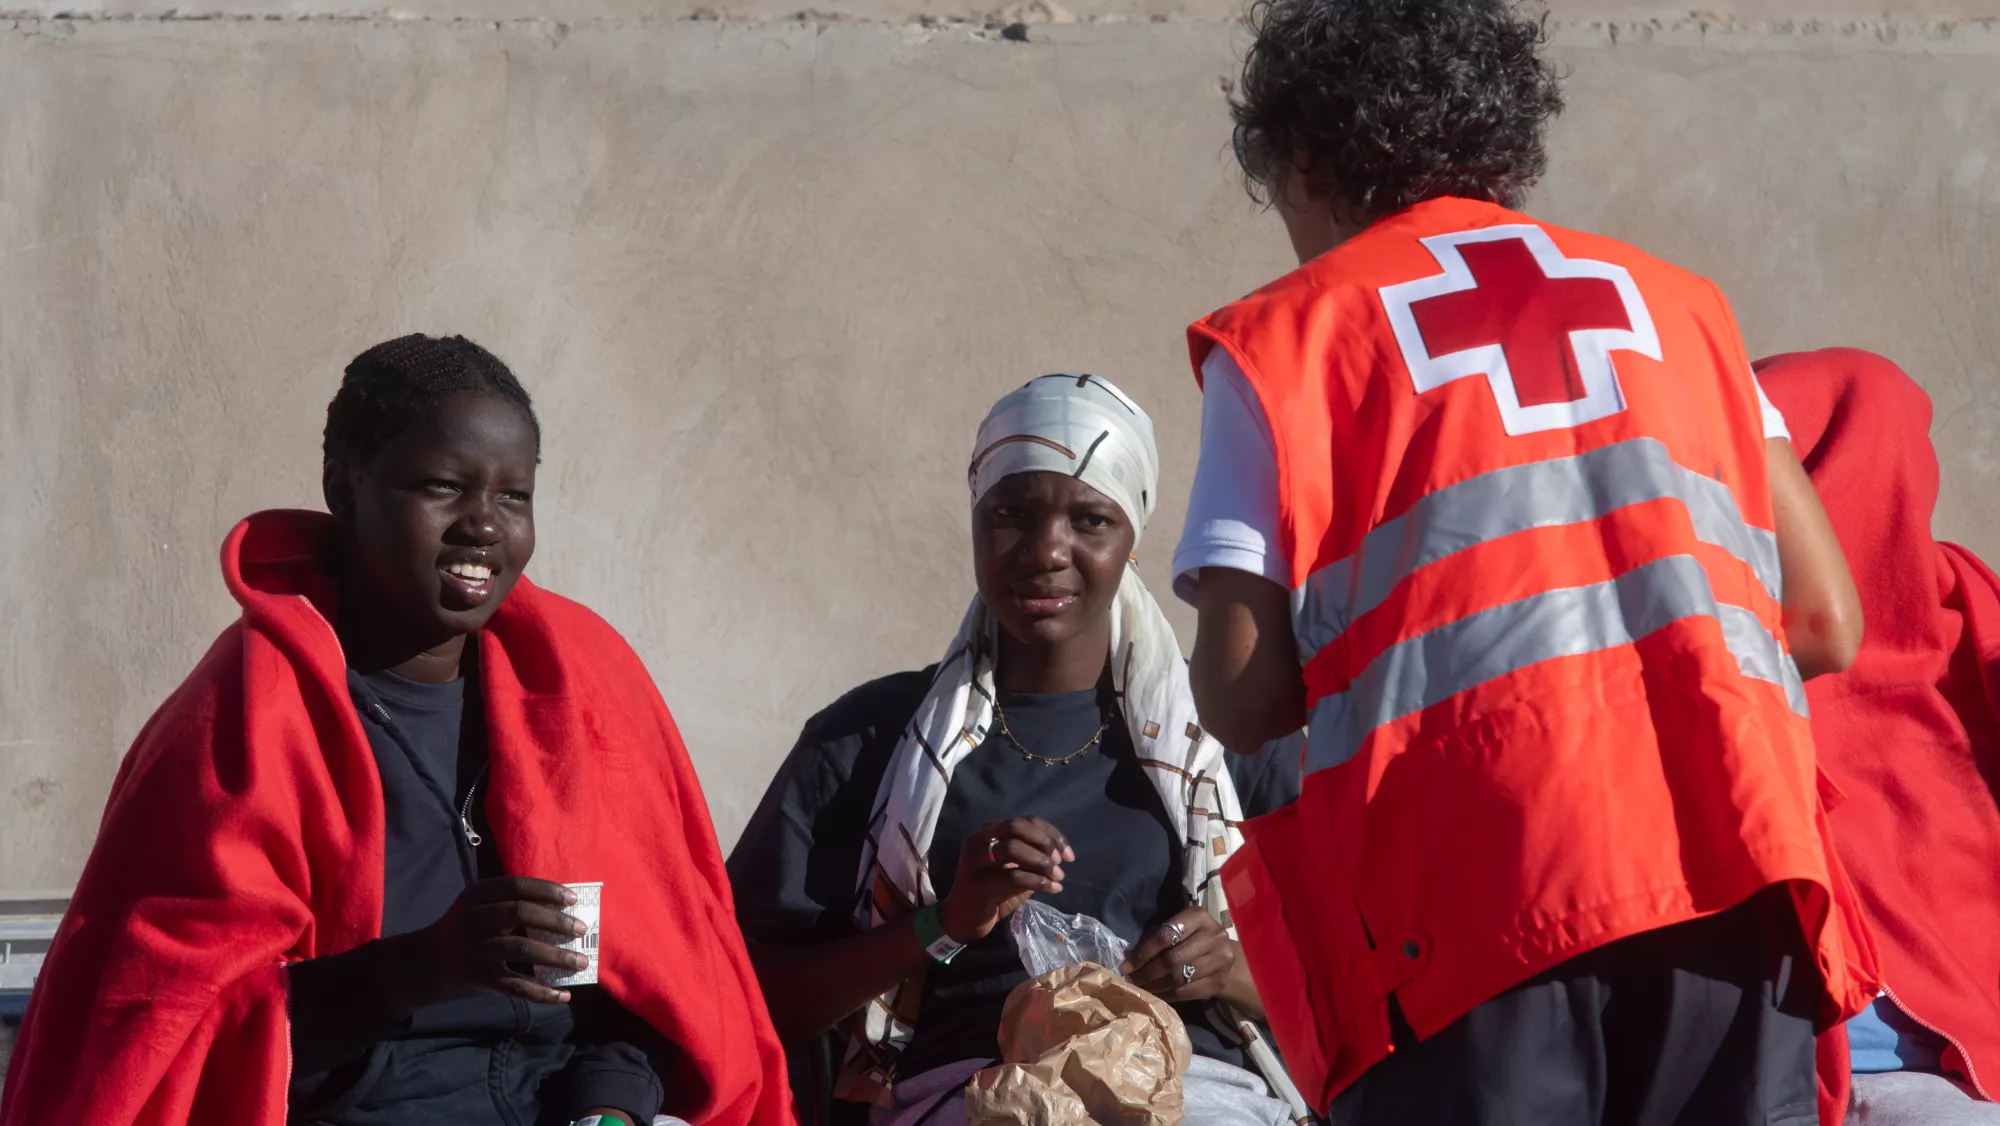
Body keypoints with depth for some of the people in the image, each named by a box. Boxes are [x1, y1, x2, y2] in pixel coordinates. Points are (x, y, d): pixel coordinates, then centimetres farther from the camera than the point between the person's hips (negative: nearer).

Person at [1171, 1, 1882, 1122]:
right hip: (1727, 862, 3)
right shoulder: (1675, 301, 23)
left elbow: (1244, 700, 3)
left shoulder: (1283, 336, 12)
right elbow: (1827, 625, 16)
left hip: (1479, 903, -3)